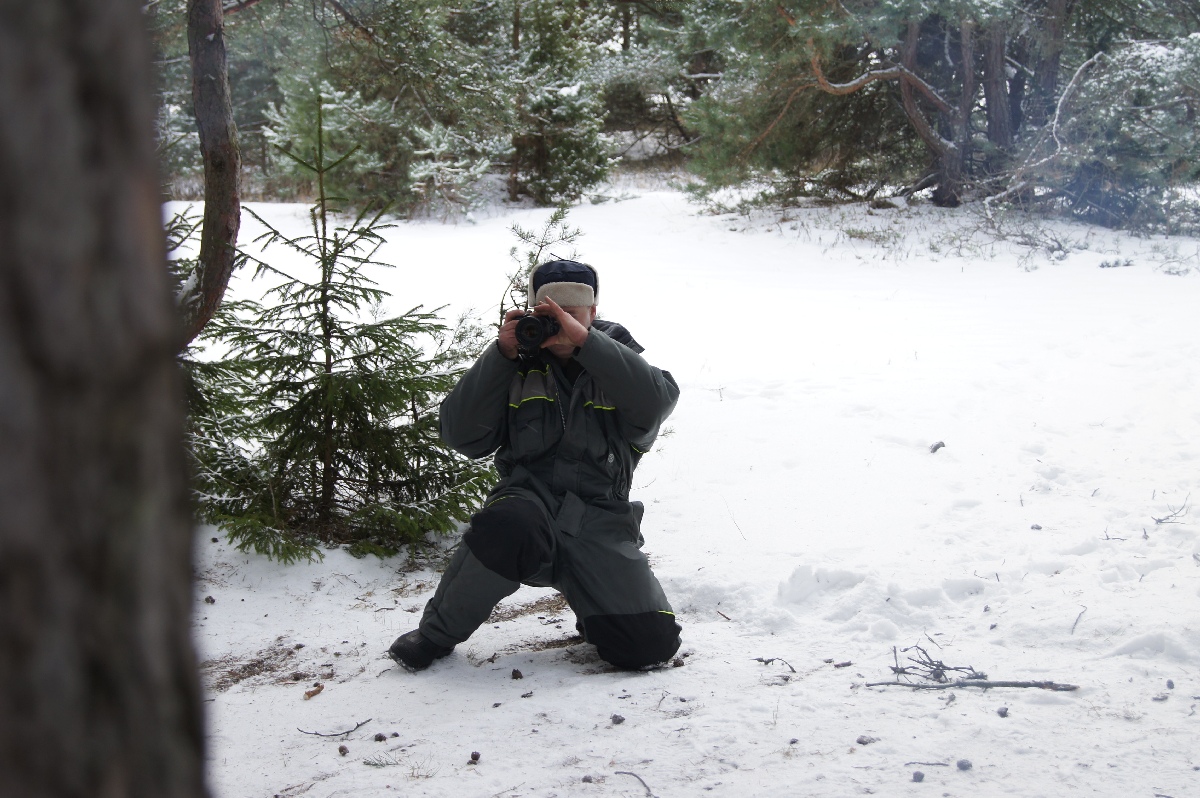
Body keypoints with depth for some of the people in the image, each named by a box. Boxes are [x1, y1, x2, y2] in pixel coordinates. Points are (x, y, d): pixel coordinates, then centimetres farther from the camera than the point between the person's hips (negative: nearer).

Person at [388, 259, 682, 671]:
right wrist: (501, 355, -10)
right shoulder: (520, 363, 8)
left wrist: (584, 341, -22)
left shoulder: (616, 357, 8)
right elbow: (461, 433, -3)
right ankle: (437, 633, -15)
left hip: (599, 518, 1)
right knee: (509, 527, -39)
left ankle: (591, 608, 20)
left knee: (651, 643, -16)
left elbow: (658, 400, -16)